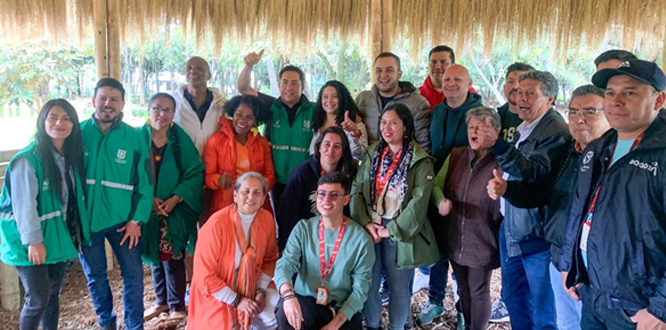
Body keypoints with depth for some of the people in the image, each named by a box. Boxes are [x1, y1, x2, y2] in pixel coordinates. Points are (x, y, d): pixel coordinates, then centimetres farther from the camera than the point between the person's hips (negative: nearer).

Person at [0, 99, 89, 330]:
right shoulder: (27, 159, -16)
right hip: (33, 242, -6)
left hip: (60, 238, 6)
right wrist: (33, 241, -20)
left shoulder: (72, 157, 5)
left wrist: (78, 235, 9)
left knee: (53, 294, 15)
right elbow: (24, 204, -19)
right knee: (38, 298, -4)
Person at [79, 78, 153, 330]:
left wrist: (137, 219, -8)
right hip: (85, 219, 1)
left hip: (121, 219, -1)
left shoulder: (134, 137, -5)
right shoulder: (78, 132, -3)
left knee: (133, 275, 4)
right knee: (95, 275, 16)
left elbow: (145, 182, -4)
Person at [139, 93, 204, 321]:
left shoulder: (181, 139, -3)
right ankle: (161, 301, 31)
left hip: (176, 209, -1)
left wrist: (176, 198, -14)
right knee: (155, 257, 14)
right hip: (148, 209, 2)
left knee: (173, 257, 3)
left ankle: (177, 305, 19)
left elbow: (195, 172, -5)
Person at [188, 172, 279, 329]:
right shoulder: (216, 224, -23)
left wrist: (261, 291, -10)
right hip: (217, 297, -4)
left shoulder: (267, 219, -8)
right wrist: (236, 300, -17)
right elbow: (204, 275, -19)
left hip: (250, 289, 4)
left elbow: (269, 259, 4)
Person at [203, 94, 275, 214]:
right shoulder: (216, 141, -2)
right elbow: (207, 176, -3)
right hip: (224, 207, -2)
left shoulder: (263, 143, 7)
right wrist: (219, 180, -25)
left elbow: (270, 176, 7)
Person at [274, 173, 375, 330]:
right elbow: (285, 264, -12)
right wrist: (288, 294, -35)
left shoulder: (361, 239, -6)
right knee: (285, 308, -31)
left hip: (343, 311, 0)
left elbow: (360, 287, -6)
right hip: (305, 304, 0)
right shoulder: (303, 228, -1)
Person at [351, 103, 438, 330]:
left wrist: (391, 230, -14)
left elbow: (419, 202, -13)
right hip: (370, 229, 4)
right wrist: (365, 223, -11)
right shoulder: (373, 155, 8)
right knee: (368, 284, 10)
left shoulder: (420, 161, -6)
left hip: (400, 232, -3)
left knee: (399, 287, 8)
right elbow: (356, 190, 2)